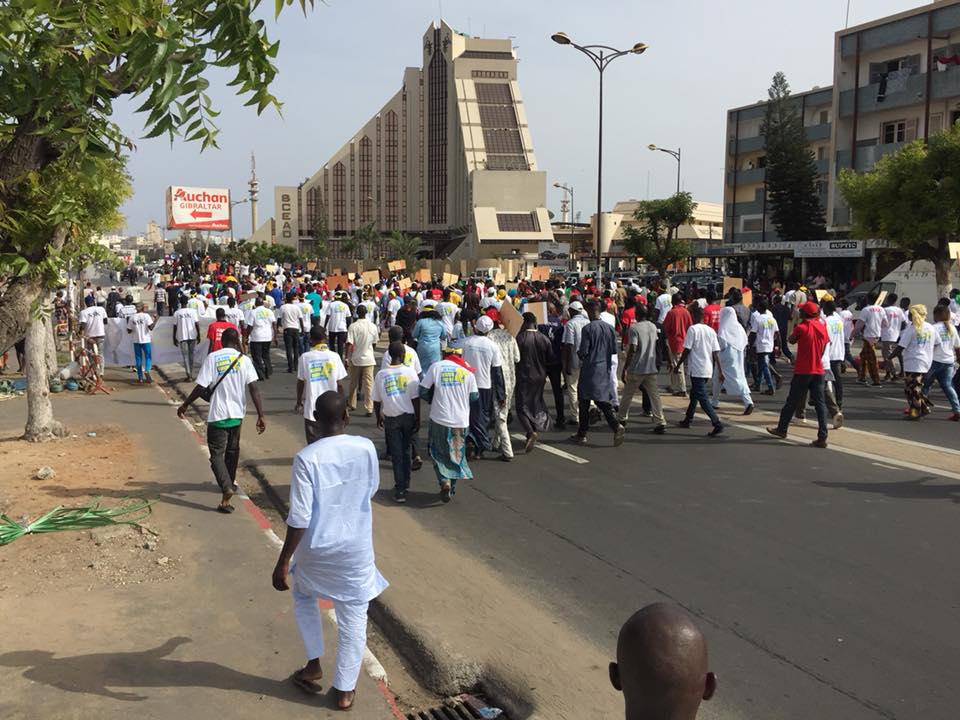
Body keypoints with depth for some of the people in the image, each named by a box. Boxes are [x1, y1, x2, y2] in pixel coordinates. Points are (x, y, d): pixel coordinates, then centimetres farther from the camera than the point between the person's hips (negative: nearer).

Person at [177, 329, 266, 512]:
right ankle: (230, 483, 38)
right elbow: (254, 388, -10)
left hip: (217, 415, -3)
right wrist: (261, 416, -10)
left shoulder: (212, 358, -8)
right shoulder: (243, 359, -2)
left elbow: (201, 387, -11)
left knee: (216, 454, 2)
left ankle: (226, 488, -19)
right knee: (232, 450, 23)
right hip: (237, 414, 3)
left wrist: (184, 405, 3)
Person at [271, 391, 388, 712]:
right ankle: (345, 690, 24)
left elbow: (299, 518, -18)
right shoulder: (366, 448, -10)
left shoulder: (307, 458, -18)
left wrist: (283, 562, -11)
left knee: (303, 595, 30)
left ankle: (313, 664, 30)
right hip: (356, 549, 1)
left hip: (316, 549, -1)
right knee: (353, 618, 15)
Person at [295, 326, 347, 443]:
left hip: (312, 411, -1)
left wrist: (299, 403, 14)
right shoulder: (334, 356, -6)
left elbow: (300, 383, -1)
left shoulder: (305, 357, -8)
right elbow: (340, 385, -3)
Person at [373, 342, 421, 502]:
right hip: (408, 416, 0)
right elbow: (415, 398, -8)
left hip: (391, 418, 0)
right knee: (406, 450, 19)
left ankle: (400, 490, 4)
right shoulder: (410, 371, -10)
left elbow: (377, 401, 2)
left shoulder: (381, 375, -5)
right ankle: (405, 483, 29)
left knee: (396, 453, 6)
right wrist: (417, 419, 1)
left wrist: (378, 418, 17)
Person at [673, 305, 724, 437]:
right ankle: (687, 420, 34)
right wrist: (720, 371, 5)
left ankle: (717, 424, -19)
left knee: (703, 398, -8)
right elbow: (716, 352, 4)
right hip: (708, 370, 7)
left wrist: (678, 365, -3)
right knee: (694, 395, 23)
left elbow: (687, 350, -12)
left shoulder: (693, 329, -9)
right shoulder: (711, 330, 8)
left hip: (697, 370, -7)